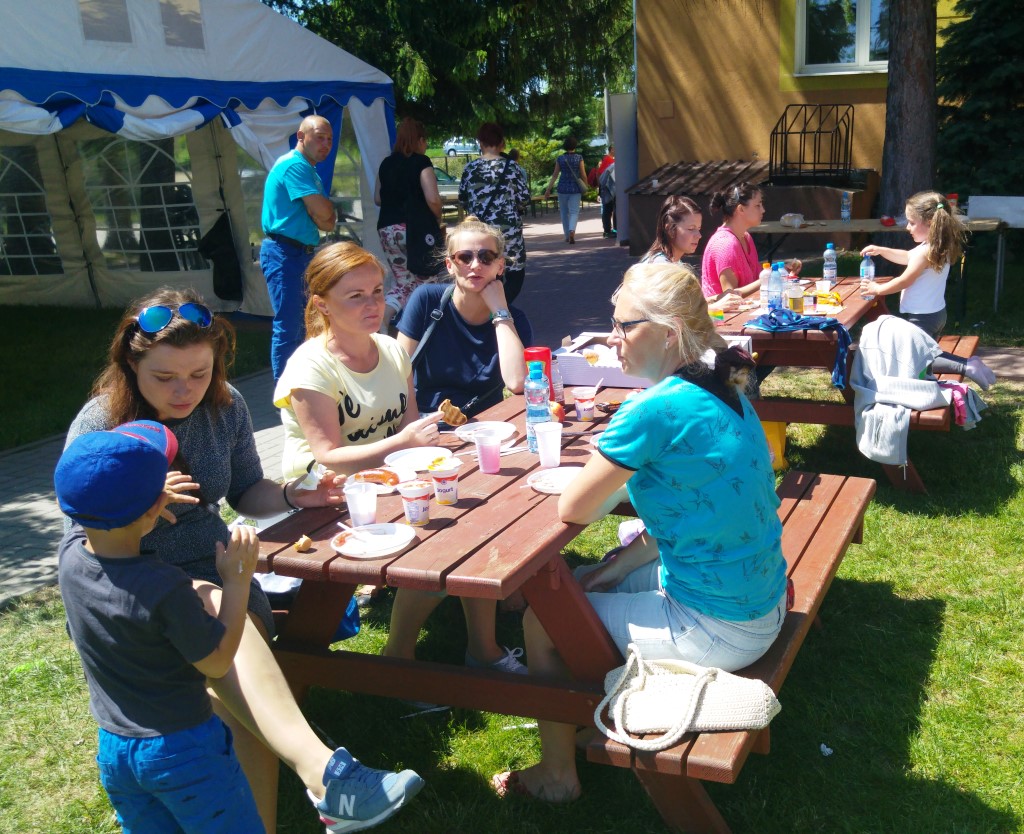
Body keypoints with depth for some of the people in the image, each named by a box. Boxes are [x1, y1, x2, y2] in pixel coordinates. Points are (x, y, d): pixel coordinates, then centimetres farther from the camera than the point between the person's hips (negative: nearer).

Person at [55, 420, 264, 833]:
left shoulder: (69, 554, -11)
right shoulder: (165, 588, -30)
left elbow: (82, 518, 15)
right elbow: (217, 662, -18)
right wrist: (237, 580, -15)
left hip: (113, 748, 7)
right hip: (184, 749, -6)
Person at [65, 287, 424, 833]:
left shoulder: (224, 406, 2)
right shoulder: (98, 427, -9)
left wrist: (290, 496, -8)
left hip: (216, 568, 4)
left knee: (234, 693, -27)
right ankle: (323, 770, -50)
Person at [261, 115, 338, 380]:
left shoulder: (308, 168, 19)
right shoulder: (295, 165, -13)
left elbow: (326, 222, 14)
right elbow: (325, 213, -21)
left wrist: (327, 217, -7)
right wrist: (330, 210, 0)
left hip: (301, 253, 11)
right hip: (284, 253, -11)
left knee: (300, 324, 17)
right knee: (288, 326, -9)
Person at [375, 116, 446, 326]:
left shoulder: (386, 163, 11)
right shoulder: (421, 162, -6)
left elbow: (377, 198, 17)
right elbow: (433, 199, -15)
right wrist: (439, 220, 2)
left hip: (387, 229, 6)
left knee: (404, 282, 11)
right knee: (427, 280, 10)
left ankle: (383, 314, -12)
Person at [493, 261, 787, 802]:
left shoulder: (654, 411, -26)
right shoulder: (723, 392, 2)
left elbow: (573, 510, -17)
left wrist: (613, 470, -4)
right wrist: (617, 566, 6)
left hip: (719, 630, -9)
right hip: (760, 600, 9)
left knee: (540, 622, 7)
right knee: (579, 583, 24)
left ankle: (556, 777, 26)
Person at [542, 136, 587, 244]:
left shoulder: (560, 158, -1)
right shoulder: (579, 158, -5)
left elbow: (555, 175, -1)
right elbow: (583, 175, -4)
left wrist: (548, 189, 3)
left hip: (563, 188, 1)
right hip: (575, 188, -1)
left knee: (564, 212, 14)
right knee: (574, 212, -1)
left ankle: (567, 236, 18)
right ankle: (572, 231, -27)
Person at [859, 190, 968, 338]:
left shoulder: (925, 252, -23)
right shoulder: (937, 247, 7)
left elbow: (904, 281, -17)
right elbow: (907, 257, 21)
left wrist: (877, 289, -3)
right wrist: (880, 250, 13)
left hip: (921, 319, -10)